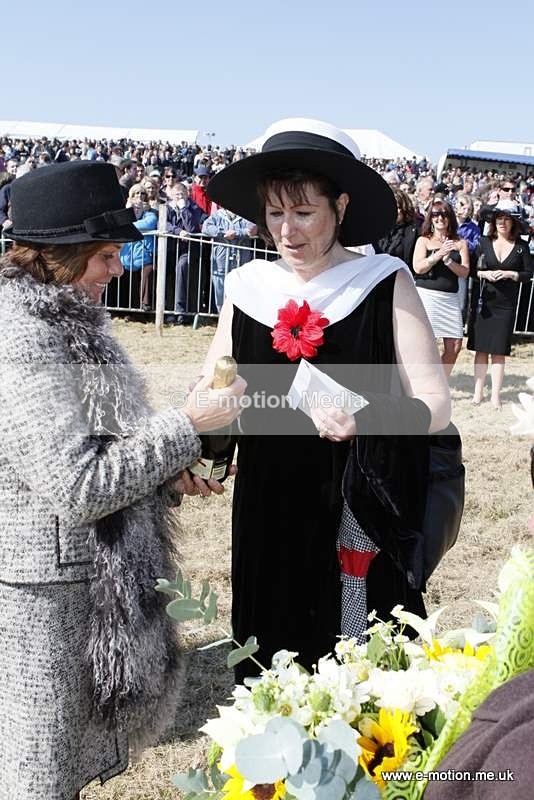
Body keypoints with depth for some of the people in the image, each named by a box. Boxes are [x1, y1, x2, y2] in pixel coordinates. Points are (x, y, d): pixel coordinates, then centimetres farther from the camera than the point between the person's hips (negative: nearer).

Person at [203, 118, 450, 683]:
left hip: (362, 517, -2)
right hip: (268, 515, 3)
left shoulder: (385, 282, -7)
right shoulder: (248, 288, 1)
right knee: (269, 669, 16)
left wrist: (361, 419, -28)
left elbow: (435, 403, -10)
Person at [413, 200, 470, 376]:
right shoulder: (423, 240, 6)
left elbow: (464, 272, 3)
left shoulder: (460, 243, 12)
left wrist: (448, 260, -14)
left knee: (454, 345, 1)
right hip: (427, 295, -3)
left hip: (450, 298, 4)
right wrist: (439, 253, -18)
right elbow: (418, 267, -7)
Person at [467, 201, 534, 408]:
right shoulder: (484, 242, 3)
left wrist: (509, 274, -11)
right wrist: (484, 274, -14)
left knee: (499, 350, 2)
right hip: (483, 302, 0)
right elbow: (470, 269, 5)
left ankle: (495, 394, 8)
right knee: (481, 348, 4)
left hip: (506, 305, 0)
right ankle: (478, 391, 12)